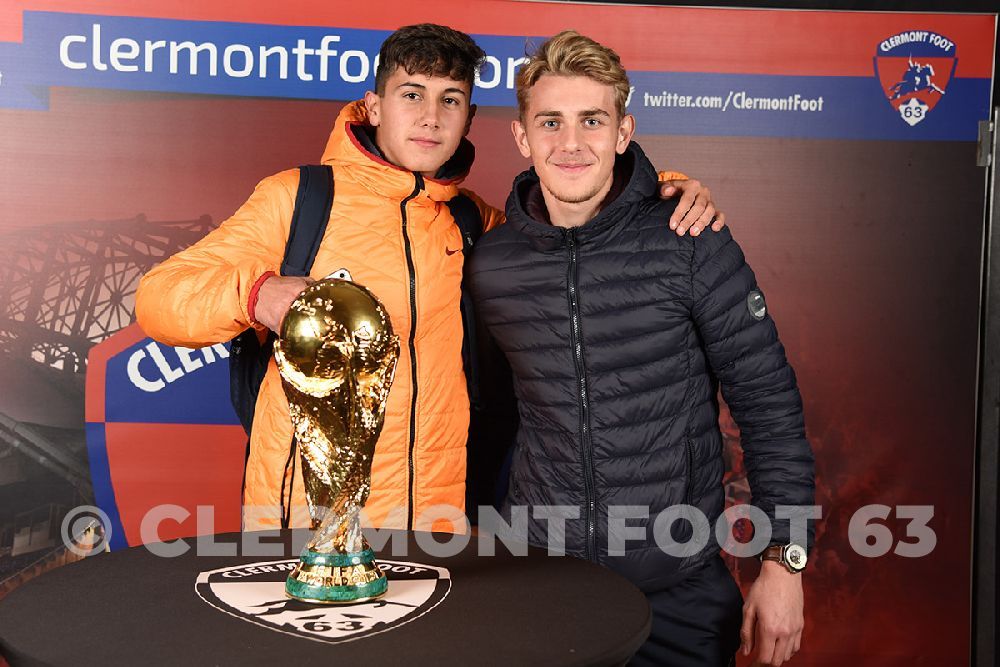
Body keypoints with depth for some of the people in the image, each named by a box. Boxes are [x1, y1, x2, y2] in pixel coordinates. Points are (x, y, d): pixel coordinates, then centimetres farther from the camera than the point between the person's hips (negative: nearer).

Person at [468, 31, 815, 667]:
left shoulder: (691, 245, -11)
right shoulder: (489, 264, -3)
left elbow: (767, 400, -6)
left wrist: (785, 558, -9)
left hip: (681, 589, -2)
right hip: (537, 575, 2)